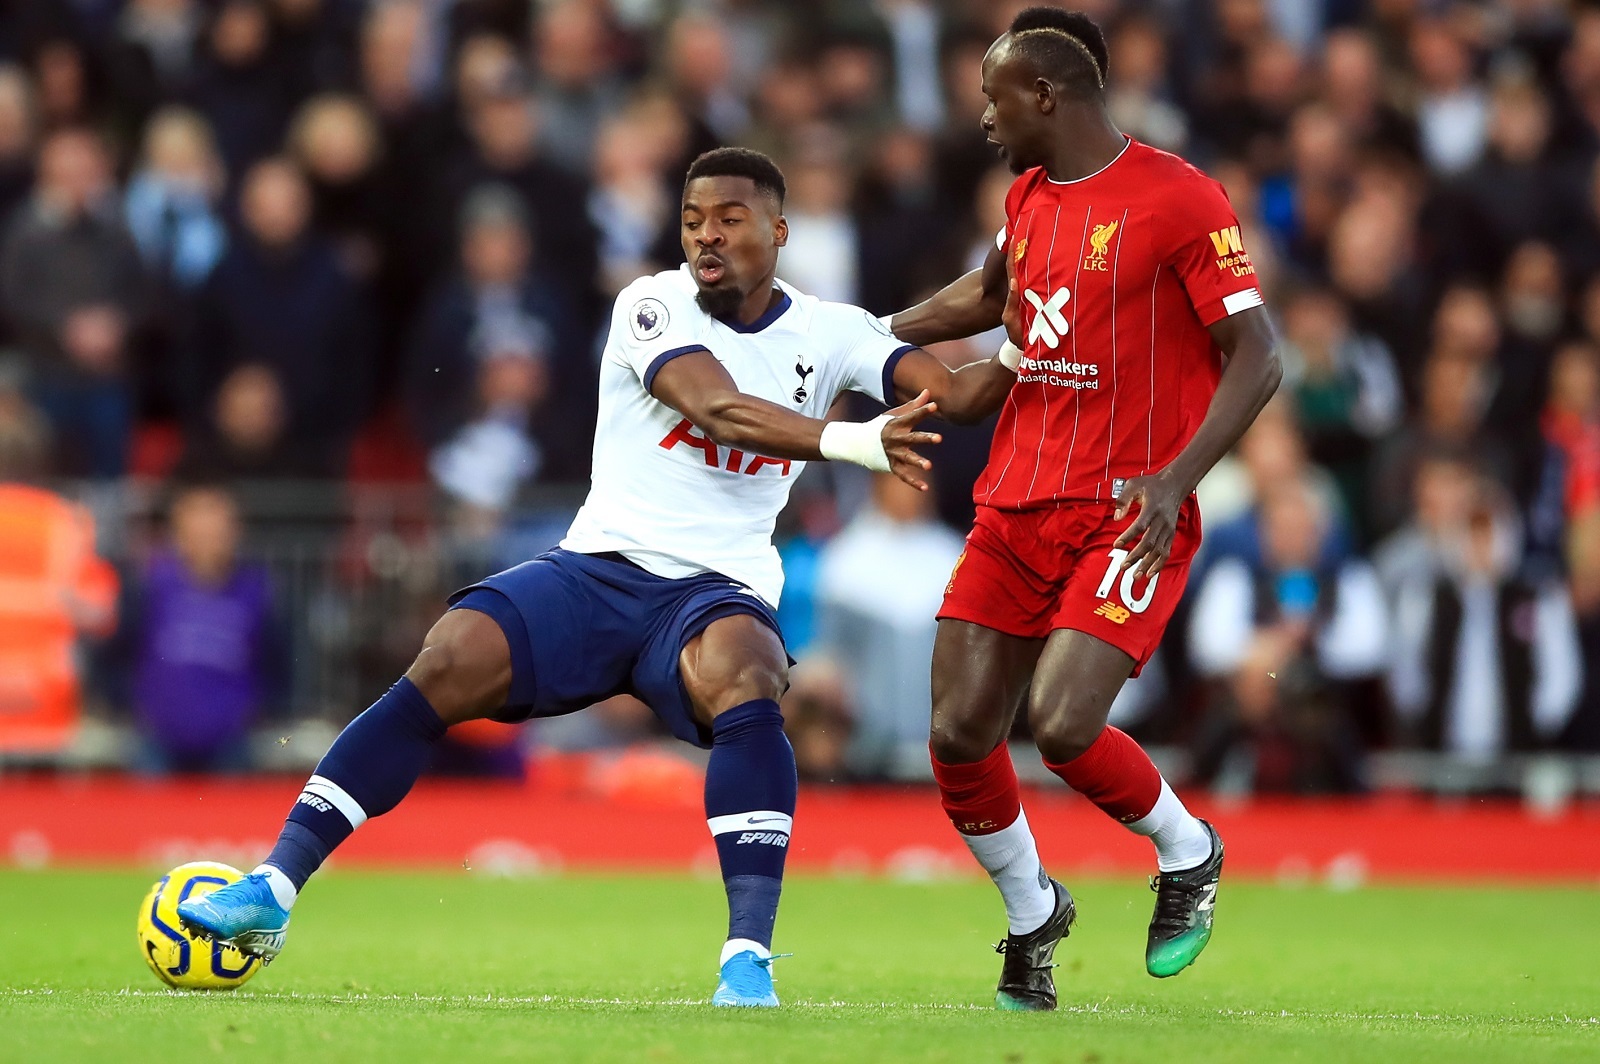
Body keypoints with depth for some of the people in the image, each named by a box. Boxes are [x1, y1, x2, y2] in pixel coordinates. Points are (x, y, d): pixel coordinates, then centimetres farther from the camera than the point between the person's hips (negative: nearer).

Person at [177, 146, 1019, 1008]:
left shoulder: (829, 334, 8)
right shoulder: (653, 306, -1)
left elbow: (952, 395, 3)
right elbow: (717, 408, -18)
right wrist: (850, 442, -28)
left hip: (715, 592, 0)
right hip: (596, 571, 0)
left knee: (741, 677, -35)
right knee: (445, 665, -22)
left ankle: (749, 958, -38)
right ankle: (276, 887, -17)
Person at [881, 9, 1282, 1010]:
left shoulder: (1180, 200, -11)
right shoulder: (1029, 195, 13)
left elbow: (1256, 357, -13)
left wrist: (1174, 480, -24)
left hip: (1128, 514, -7)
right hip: (1017, 504, 7)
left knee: (1063, 723, -21)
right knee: (959, 735, -1)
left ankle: (1189, 854, 8)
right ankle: (1034, 916, 23)